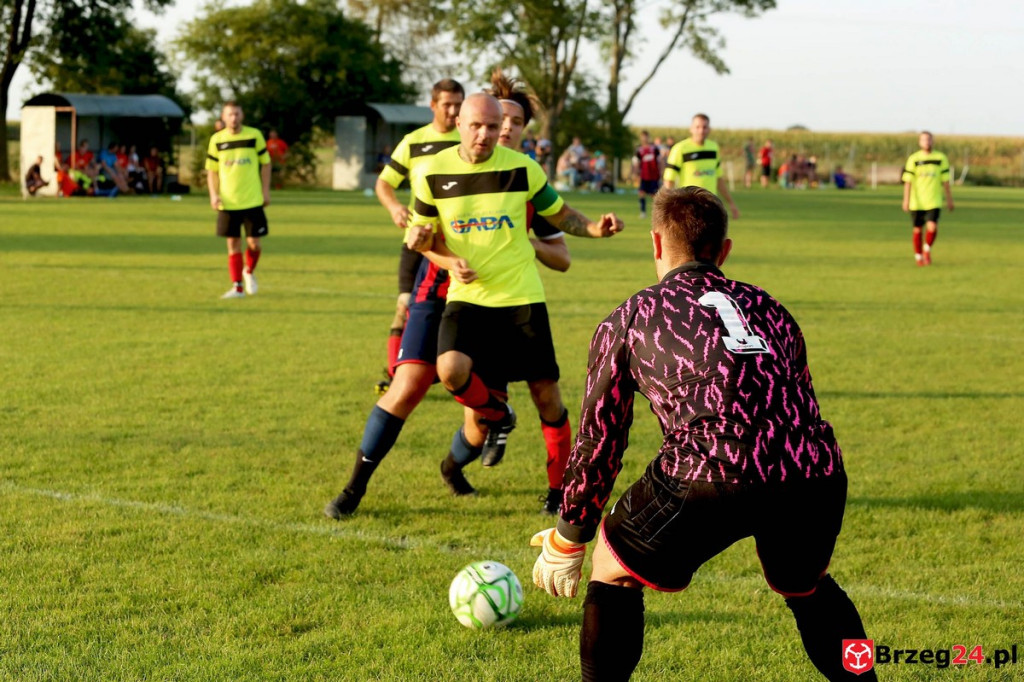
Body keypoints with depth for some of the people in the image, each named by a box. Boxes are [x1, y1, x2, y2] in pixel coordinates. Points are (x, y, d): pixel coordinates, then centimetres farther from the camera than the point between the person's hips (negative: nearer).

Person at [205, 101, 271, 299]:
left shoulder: (254, 135, 0)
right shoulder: (216, 140, 3)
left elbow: (265, 163, 6)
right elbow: (211, 170, 8)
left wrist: (266, 191, 1)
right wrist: (213, 194, -5)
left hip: (253, 201, -1)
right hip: (228, 203, 1)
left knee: (254, 242, -2)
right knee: (233, 243, 1)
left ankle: (249, 272, 28)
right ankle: (237, 287, 8)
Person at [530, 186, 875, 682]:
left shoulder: (629, 319, 21)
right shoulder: (769, 309, 31)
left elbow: (599, 440, 24)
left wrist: (566, 541, 37)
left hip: (710, 474, -4)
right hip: (815, 470, 4)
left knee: (613, 569, 23)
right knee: (808, 587, 34)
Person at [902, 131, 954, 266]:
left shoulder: (941, 158, 4)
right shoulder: (913, 159, 0)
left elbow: (945, 181, 8)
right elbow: (908, 181, -3)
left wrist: (949, 200, 8)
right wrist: (906, 200, -10)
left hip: (934, 202, 0)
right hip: (917, 202, 0)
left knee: (932, 227, -16)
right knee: (918, 229, 6)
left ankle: (927, 250, 9)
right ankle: (918, 256, 22)